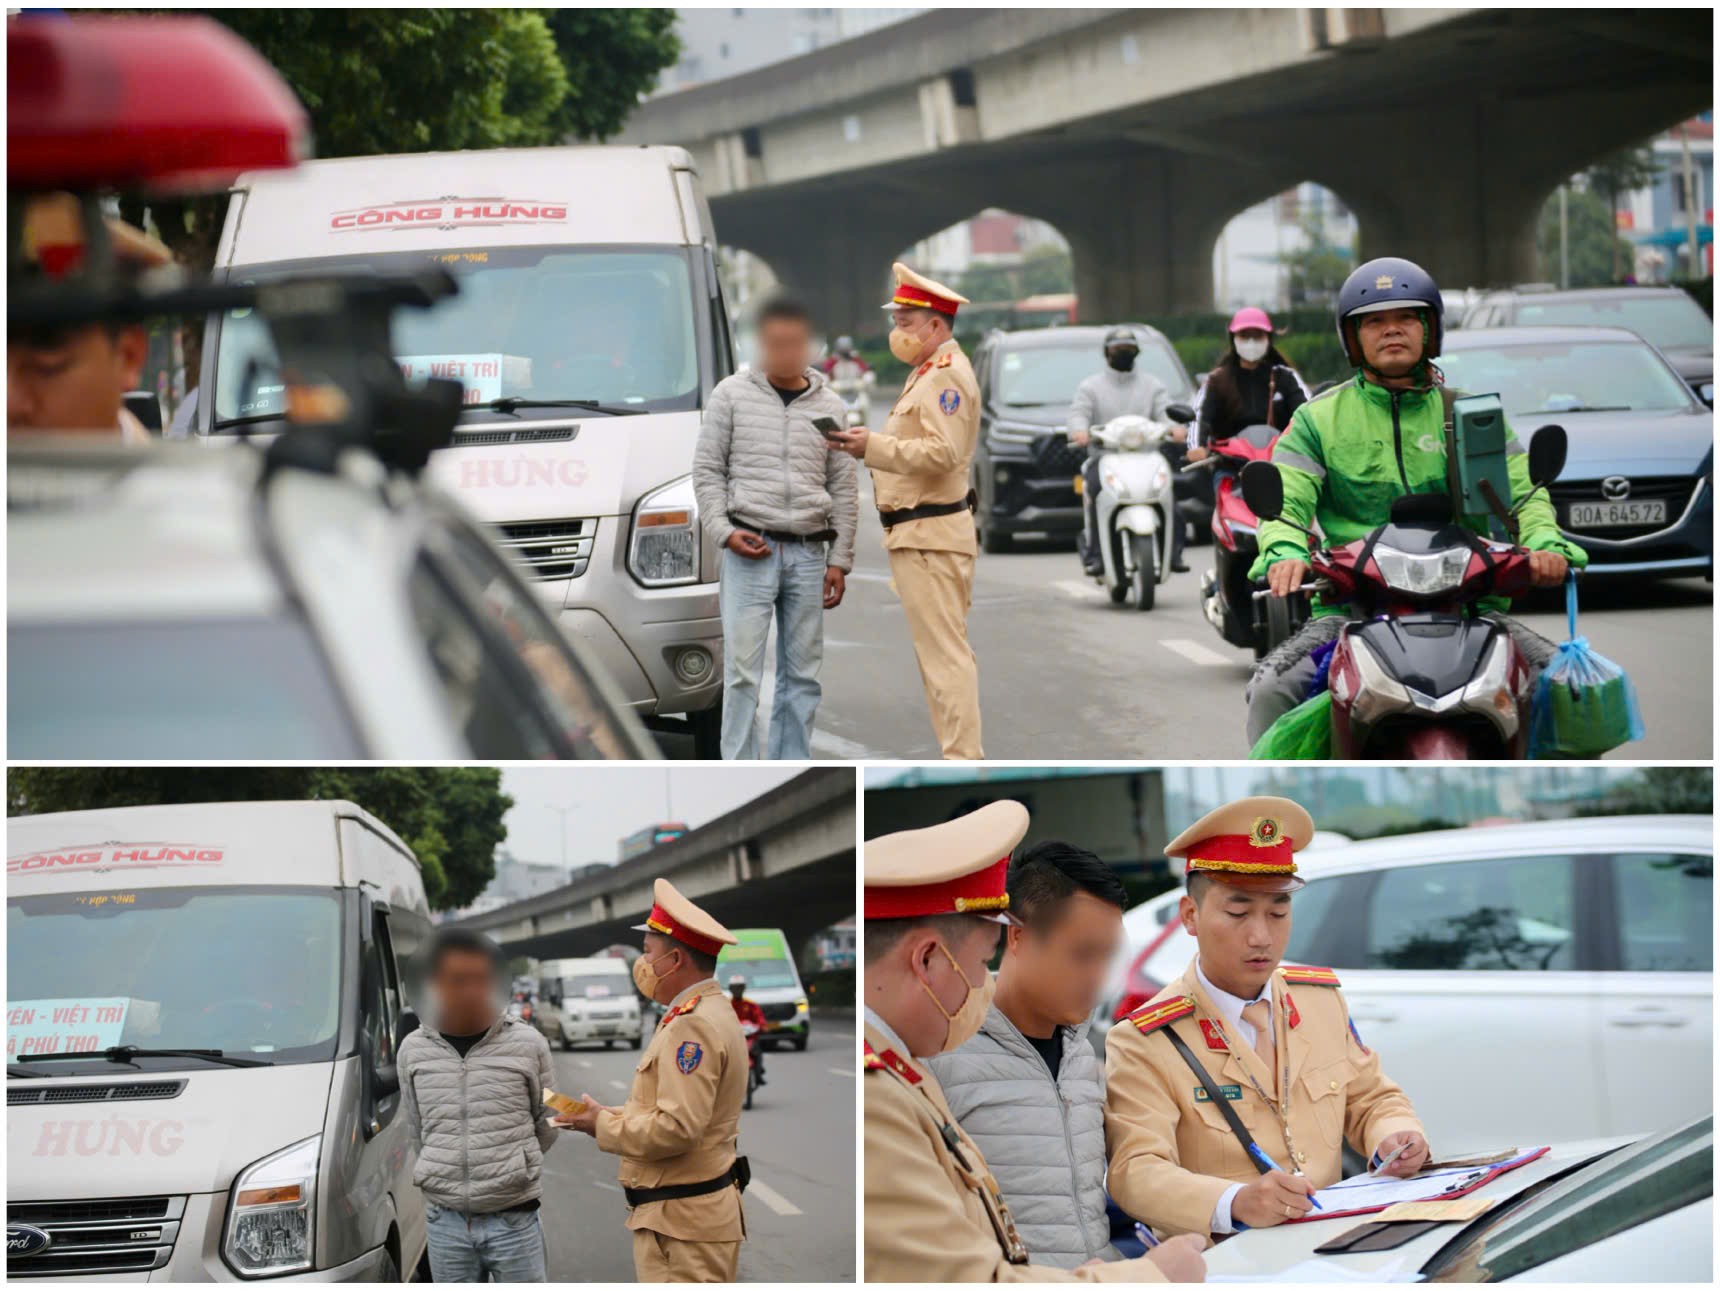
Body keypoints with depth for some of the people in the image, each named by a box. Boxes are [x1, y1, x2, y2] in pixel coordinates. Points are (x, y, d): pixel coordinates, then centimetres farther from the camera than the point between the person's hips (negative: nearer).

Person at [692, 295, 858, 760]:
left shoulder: (829, 405, 9)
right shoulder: (731, 395, 2)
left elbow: (843, 488, 10)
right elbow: (707, 470, 4)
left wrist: (840, 560, 5)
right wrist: (724, 530, -9)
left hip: (807, 554, 3)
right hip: (749, 551, -3)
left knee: (803, 674, 4)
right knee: (742, 672, -8)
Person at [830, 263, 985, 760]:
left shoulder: (947, 375, -14)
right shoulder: (929, 372, 20)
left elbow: (942, 453, -24)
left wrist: (875, 447, -24)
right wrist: (872, 443, 9)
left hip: (929, 538, -11)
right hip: (919, 533, 11)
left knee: (945, 654, -11)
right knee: (940, 652, 12)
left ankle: (963, 762, -11)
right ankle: (960, 759, 16)